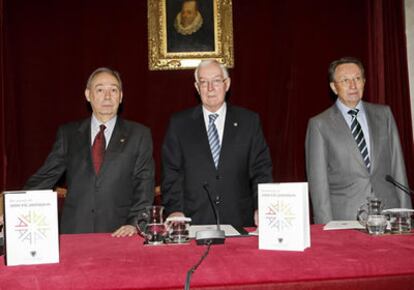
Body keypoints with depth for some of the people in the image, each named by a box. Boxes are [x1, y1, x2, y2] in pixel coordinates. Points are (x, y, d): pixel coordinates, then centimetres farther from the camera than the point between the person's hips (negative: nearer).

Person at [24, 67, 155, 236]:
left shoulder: (139, 135, 6)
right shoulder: (68, 133, 11)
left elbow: (144, 186, 2)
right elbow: (45, 176, 9)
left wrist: (134, 224, -11)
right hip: (74, 231, 1)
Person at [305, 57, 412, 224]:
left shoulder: (383, 114, 10)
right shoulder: (319, 124, -1)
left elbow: (397, 165, 10)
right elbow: (318, 180, -2)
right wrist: (327, 226, -8)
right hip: (344, 219, -3)